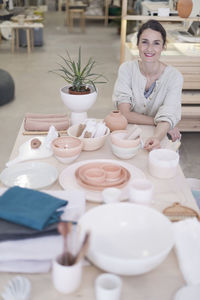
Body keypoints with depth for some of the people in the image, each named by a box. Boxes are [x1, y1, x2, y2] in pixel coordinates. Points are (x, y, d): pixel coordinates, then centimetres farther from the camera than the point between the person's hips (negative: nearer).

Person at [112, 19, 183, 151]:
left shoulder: (174, 76, -9)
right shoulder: (127, 69, -6)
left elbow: (168, 117, -18)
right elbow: (124, 113, -12)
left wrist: (157, 138, -39)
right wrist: (157, 121, -16)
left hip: (160, 136, 0)